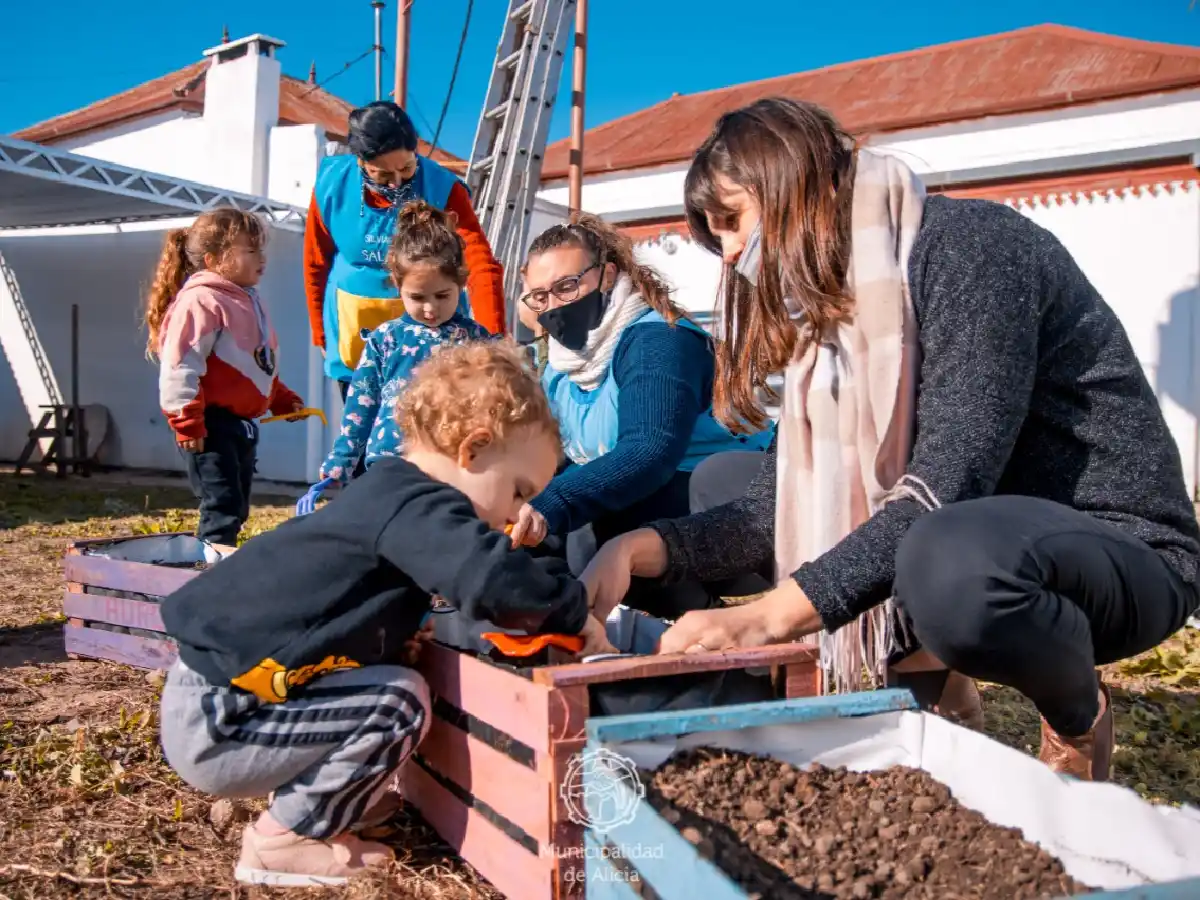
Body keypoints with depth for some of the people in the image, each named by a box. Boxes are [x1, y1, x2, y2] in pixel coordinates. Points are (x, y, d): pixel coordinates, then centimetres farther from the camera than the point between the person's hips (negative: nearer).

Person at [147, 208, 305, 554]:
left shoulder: (248, 300, 15)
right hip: (213, 424, -10)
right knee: (222, 509, -10)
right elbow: (178, 368, -21)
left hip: (244, 423, 10)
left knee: (236, 510, 15)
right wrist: (187, 424, -23)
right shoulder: (200, 300, -16)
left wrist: (283, 400, 21)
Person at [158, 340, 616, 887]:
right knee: (400, 702, -15)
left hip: (212, 691, 10)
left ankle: (309, 801, 13)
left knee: (385, 676, 15)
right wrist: (572, 610, -18)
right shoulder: (414, 504, -20)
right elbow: (491, 576, -35)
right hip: (212, 726, -10)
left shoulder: (391, 494, 10)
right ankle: (282, 839, -3)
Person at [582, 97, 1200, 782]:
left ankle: (1079, 717, -7)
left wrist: (769, 616, -34)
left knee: (949, 558, -42)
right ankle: (931, 671, 11)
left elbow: (948, 484, -28)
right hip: (975, 538, 7)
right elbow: (779, 507, 0)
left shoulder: (969, 243, -18)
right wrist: (639, 550, -15)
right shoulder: (837, 315, 6)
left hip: (1124, 547, -7)